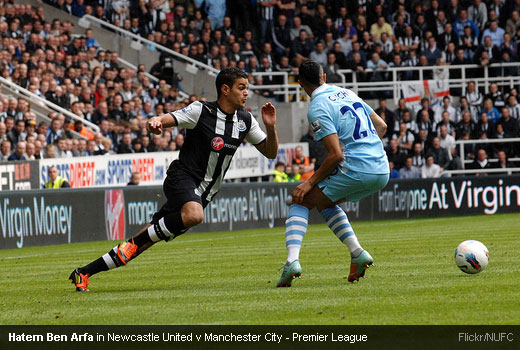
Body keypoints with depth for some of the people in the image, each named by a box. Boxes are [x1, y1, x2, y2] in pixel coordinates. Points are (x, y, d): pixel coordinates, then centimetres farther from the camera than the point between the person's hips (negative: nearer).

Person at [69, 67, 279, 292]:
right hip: (182, 178, -6)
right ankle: (134, 242, -20)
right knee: (194, 215, -39)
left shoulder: (245, 120, 6)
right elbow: (164, 120, -16)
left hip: (203, 194, 6)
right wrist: (155, 122, -40)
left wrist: (271, 127, -8)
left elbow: (270, 153, 11)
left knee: (145, 242, 1)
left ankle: (84, 273, 9)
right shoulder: (201, 111, -11)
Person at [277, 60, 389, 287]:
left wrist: (311, 182, -5)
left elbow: (335, 155, -14)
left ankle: (292, 261, -12)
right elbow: (381, 126, 20)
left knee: (302, 199, 5)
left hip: (356, 171, -8)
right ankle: (357, 253, 14)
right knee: (325, 202, 27)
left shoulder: (317, 109, -9)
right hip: (381, 171, 8)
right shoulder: (347, 94, 15)